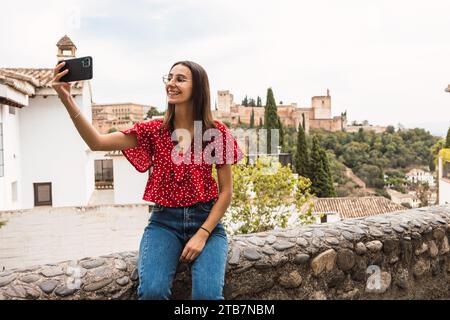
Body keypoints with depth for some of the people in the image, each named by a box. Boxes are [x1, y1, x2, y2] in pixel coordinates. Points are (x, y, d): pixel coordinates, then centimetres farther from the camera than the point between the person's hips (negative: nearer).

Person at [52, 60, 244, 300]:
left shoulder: (217, 132, -2)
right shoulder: (154, 130, 2)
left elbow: (226, 190, 0)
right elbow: (97, 142, -10)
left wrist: (203, 234, -11)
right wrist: (67, 100, -22)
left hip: (206, 220, -1)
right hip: (164, 220, 1)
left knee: (207, 294, -24)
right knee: (152, 290, -24)